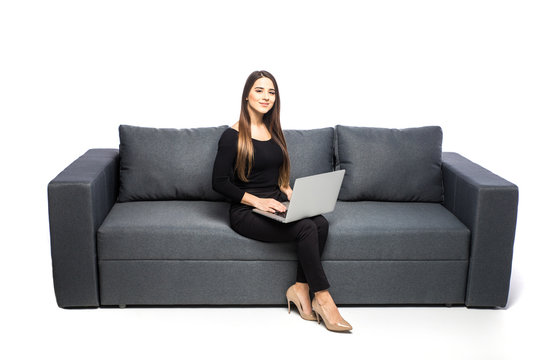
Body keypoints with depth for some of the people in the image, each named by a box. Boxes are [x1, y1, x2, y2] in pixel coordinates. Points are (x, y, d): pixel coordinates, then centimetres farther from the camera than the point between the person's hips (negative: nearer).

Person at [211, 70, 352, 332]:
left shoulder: (273, 131, 14)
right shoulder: (232, 136, -6)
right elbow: (219, 182, -10)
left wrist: (289, 192, 2)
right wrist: (256, 201, -17)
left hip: (276, 206, 7)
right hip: (246, 212, -6)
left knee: (321, 222, -23)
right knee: (307, 228, -28)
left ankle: (300, 287, -14)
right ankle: (322, 298, -18)